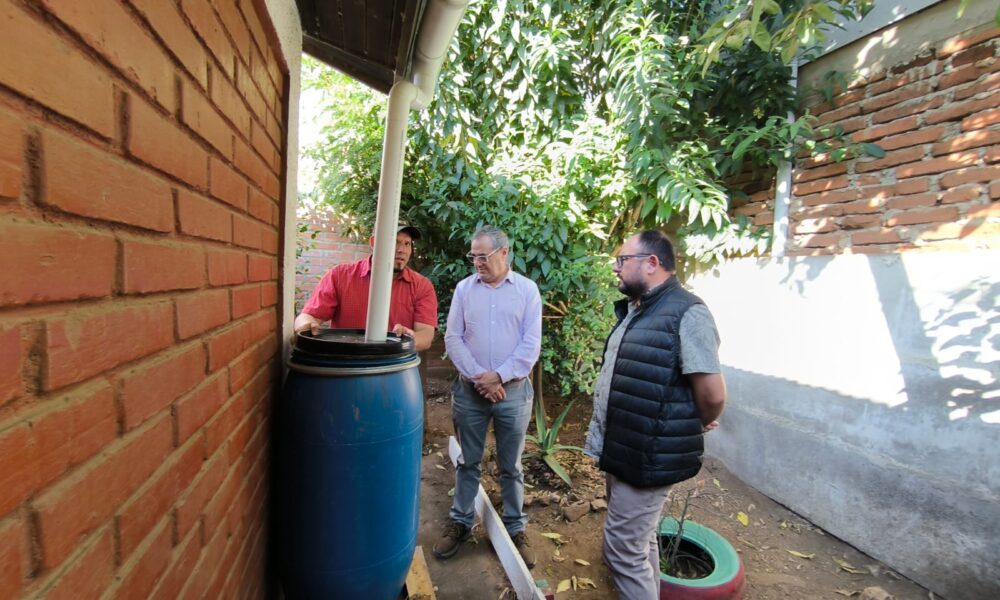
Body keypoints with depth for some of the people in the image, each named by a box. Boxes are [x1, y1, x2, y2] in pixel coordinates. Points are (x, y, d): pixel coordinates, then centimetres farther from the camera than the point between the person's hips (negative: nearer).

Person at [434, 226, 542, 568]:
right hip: (469, 390, 2)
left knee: (511, 466, 12)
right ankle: (461, 523, 32)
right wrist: (478, 377, -11)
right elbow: (453, 338, -2)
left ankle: (515, 528, 29)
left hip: (513, 392, -1)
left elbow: (531, 344, -7)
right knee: (468, 462, 14)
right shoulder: (464, 288, 2)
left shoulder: (527, 289, -2)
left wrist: (498, 376, -14)